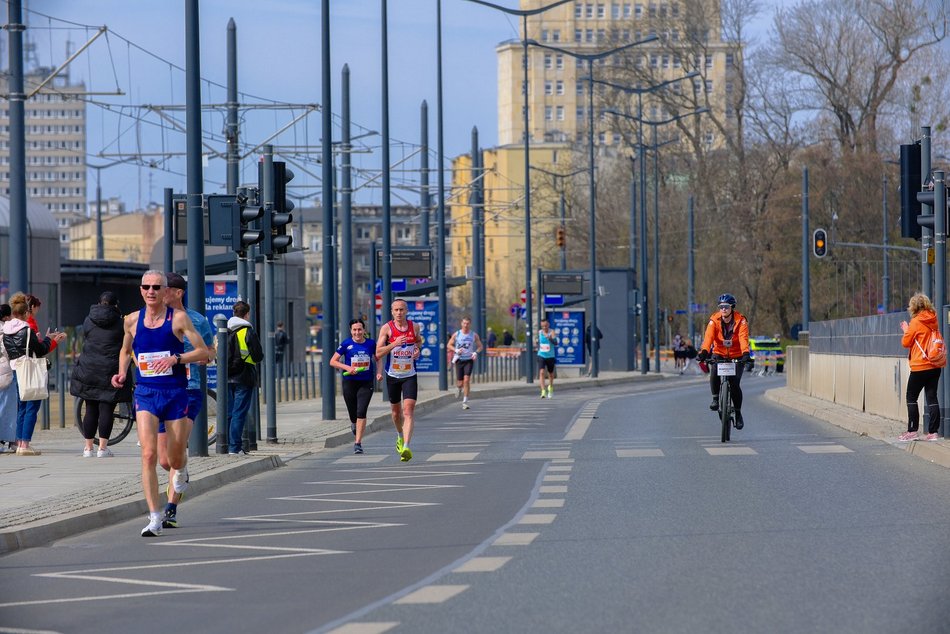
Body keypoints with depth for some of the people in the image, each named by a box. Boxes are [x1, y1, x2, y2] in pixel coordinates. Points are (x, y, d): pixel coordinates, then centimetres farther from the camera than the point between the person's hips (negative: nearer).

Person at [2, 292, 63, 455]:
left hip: (16, 371, 7)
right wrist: (47, 339, 11)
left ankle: (20, 443, 14)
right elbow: (42, 351, -10)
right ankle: (25, 445, -9)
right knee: (32, 407, -3)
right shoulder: (27, 330, -14)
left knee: (21, 408, 15)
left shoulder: (6, 332, 7)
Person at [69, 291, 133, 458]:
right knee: (106, 409, 0)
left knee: (90, 410, 9)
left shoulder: (88, 321, 4)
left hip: (88, 371, 3)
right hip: (111, 373, -3)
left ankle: (88, 447, 12)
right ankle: (102, 447, -3)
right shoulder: (121, 323, -4)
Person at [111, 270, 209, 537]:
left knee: (174, 458, 8)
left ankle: (181, 471, 48)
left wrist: (175, 358, -18)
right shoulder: (132, 320, 4)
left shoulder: (178, 318, -4)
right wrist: (122, 373, 4)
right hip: (146, 393, 1)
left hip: (175, 393, -1)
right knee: (148, 454, -15)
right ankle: (155, 518, -14)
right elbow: (126, 351, 23)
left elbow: (203, 352, -4)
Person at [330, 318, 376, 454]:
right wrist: (347, 367, -16)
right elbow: (333, 361, -1)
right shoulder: (346, 344, -4)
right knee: (353, 415, 8)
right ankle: (354, 427, 44)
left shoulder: (371, 344, 1)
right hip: (350, 382, 0)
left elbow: (378, 358, 18)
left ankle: (358, 443, -11)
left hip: (366, 383, 0)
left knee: (361, 412, -15)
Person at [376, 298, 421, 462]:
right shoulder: (386, 328, -7)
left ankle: (406, 447, -25)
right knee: (396, 410, 15)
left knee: (408, 409, -16)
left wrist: (418, 351, 0)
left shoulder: (414, 327, -1)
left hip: (410, 375, -1)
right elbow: (378, 353, -13)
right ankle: (400, 437, 46)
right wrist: (394, 344, -27)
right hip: (393, 376, 1)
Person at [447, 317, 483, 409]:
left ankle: (465, 402, -9)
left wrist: (475, 353, -10)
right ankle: (460, 389, 41)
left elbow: (480, 346, 10)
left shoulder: (474, 335, 1)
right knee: (460, 382, 2)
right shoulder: (456, 334, 1)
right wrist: (456, 350, -12)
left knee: (467, 380, -15)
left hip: (469, 360, -1)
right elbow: (449, 345, 7)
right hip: (459, 360, 1)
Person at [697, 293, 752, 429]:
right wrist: (703, 352, -44)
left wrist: (746, 354, -47)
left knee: (734, 384, -14)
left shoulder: (741, 321, -17)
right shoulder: (714, 320, -13)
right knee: (714, 373, -30)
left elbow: (743, 338, -30)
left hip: (736, 356, -1)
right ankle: (715, 399, -8)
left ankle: (738, 413, 4)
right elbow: (708, 337, -26)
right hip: (719, 353, 1)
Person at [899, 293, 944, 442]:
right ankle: (933, 432, 2)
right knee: (932, 398, 5)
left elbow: (905, 342, -5)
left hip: (920, 367, -6)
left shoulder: (916, 322, -11)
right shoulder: (933, 321, 8)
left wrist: (906, 330, 11)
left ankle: (912, 431, 1)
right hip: (935, 366, 6)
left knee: (911, 397, 3)